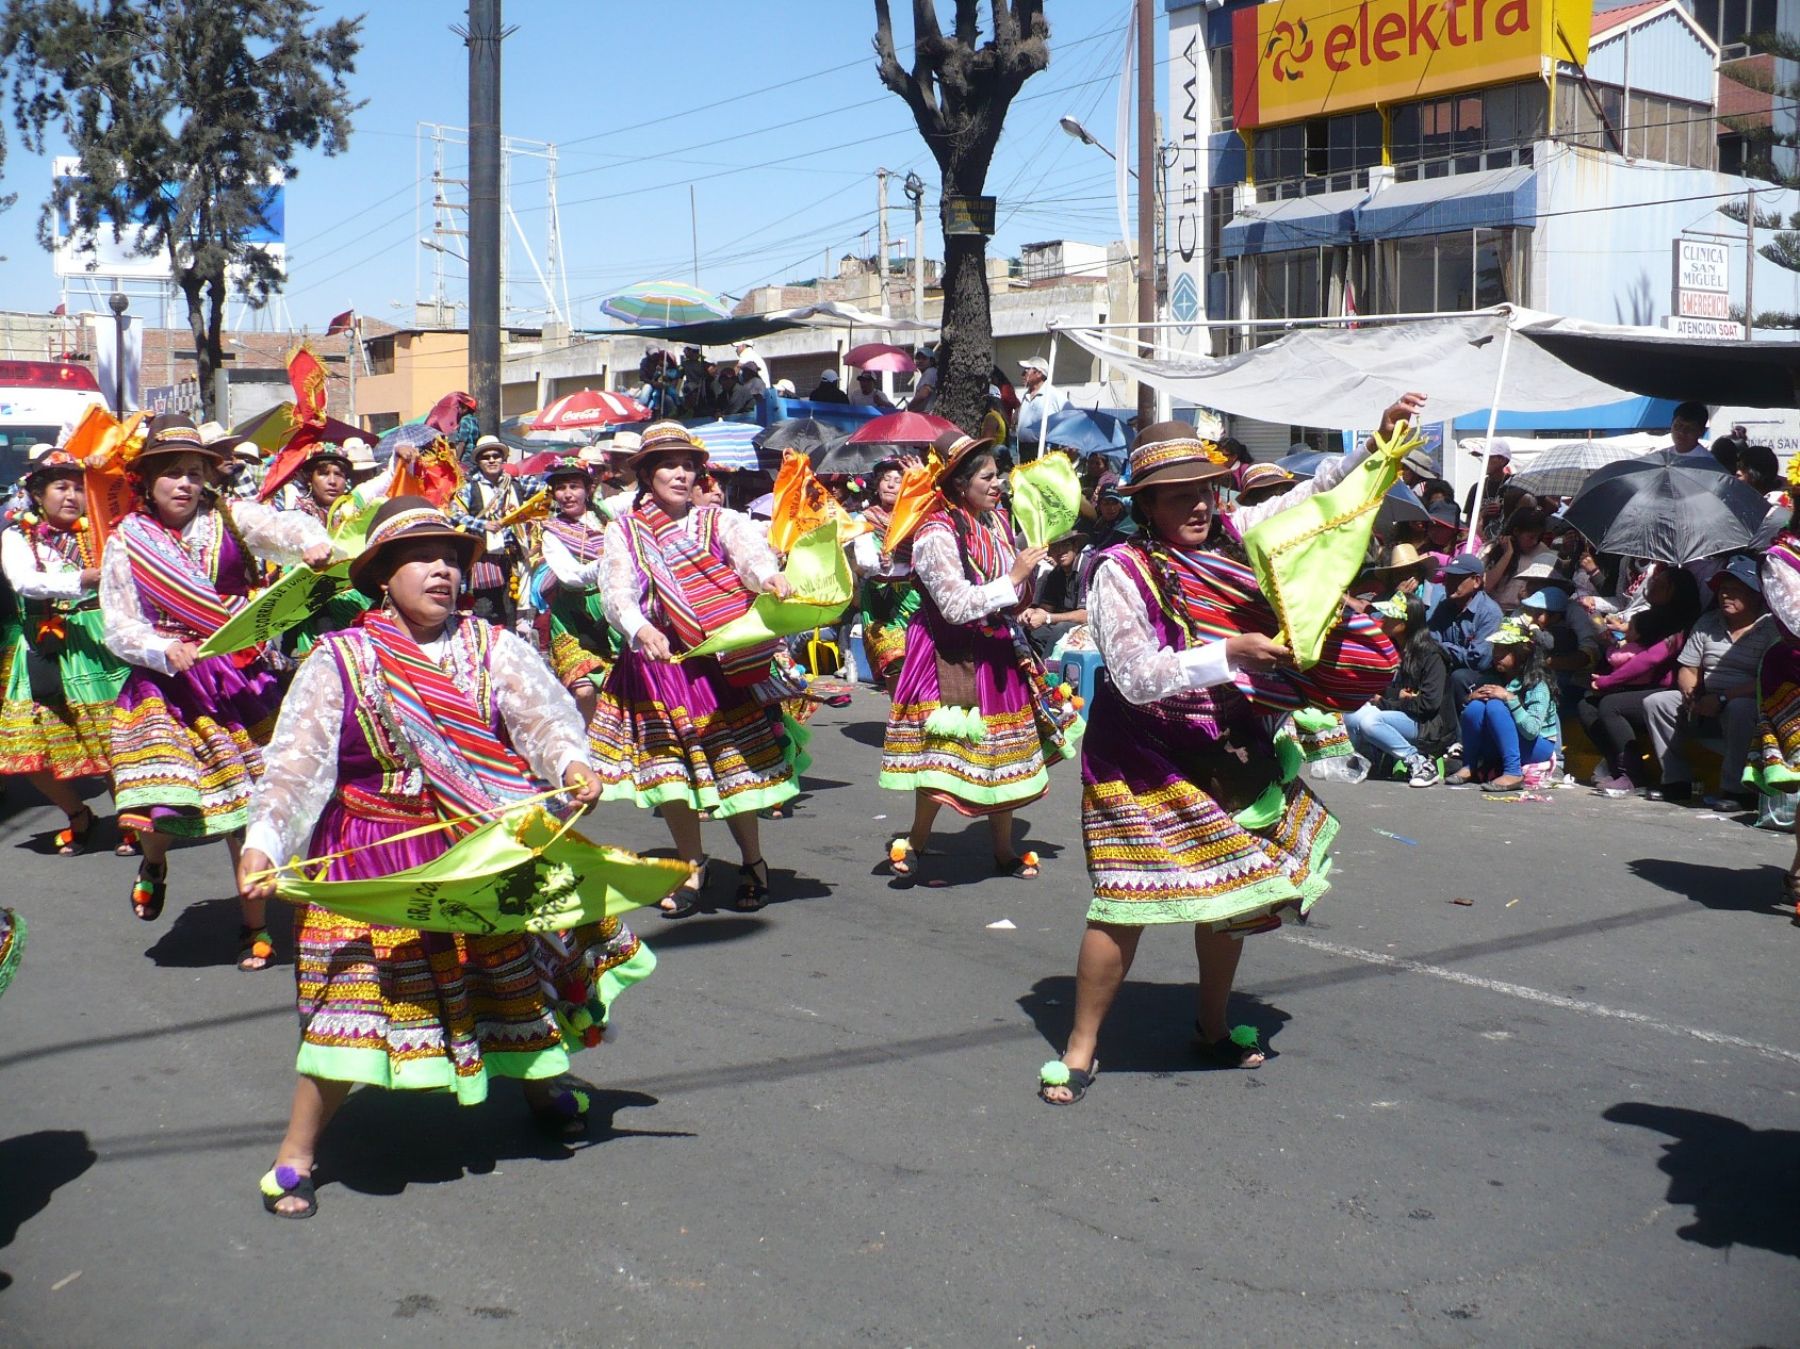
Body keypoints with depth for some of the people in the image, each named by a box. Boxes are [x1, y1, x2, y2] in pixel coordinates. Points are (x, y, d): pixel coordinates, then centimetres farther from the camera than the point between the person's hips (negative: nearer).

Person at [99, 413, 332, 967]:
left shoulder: (230, 518, 1)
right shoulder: (126, 541, 4)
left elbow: (285, 526, -18)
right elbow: (119, 628, 1)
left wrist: (313, 543, -41)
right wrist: (166, 651, -17)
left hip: (241, 682, 0)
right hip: (165, 686, 0)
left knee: (248, 802, 1)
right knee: (161, 804, -11)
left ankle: (254, 925, 17)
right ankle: (154, 863, 28)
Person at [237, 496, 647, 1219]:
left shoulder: (493, 649, 1)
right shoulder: (340, 661, -5)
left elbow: (542, 712, -13)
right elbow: (295, 765, -9)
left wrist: (573, 762, -35)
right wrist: (259, 845, -23)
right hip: (375, 858, -3)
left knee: (516, 970, 16)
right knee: (356, 995, -6)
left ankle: (541, 1083, 46)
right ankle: (295, 1153, 9)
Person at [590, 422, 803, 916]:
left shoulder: (719, 521, 8)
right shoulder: (624, 531, 9)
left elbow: (749, 550, -14)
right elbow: (615, 591, -6)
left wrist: (769, 576, -39)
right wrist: (640, 630, -28)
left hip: (720, 662, -1)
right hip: (656, 661, 1)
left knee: (732, 762, -4)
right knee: (667, 767, 0)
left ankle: (752, 862, 16)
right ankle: (691, 866, 20)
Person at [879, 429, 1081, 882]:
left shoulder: (998, 521, 5)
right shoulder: (936, 535, -19)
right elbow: (957, 606, -26)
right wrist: (1013, 577, -24)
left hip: (999, 653, 7)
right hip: (954, 657, -7)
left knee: (1004, 753, 13)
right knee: (945, 755, -6)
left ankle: (1004, 851, 25)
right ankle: (916, 842, 14)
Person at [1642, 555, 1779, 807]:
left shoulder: (1772, 627, -9)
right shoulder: (1707, 623, 11)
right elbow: (1687, 669, 13)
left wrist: (1723, 698, -26)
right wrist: (1690, 692, -10)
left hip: (1750, 704, -7)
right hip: (1706, 707, 7)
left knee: (1739, 710, -40)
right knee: (1655, 702, -6)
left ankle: (1733, 790, -31)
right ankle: (1677, 782, -4)